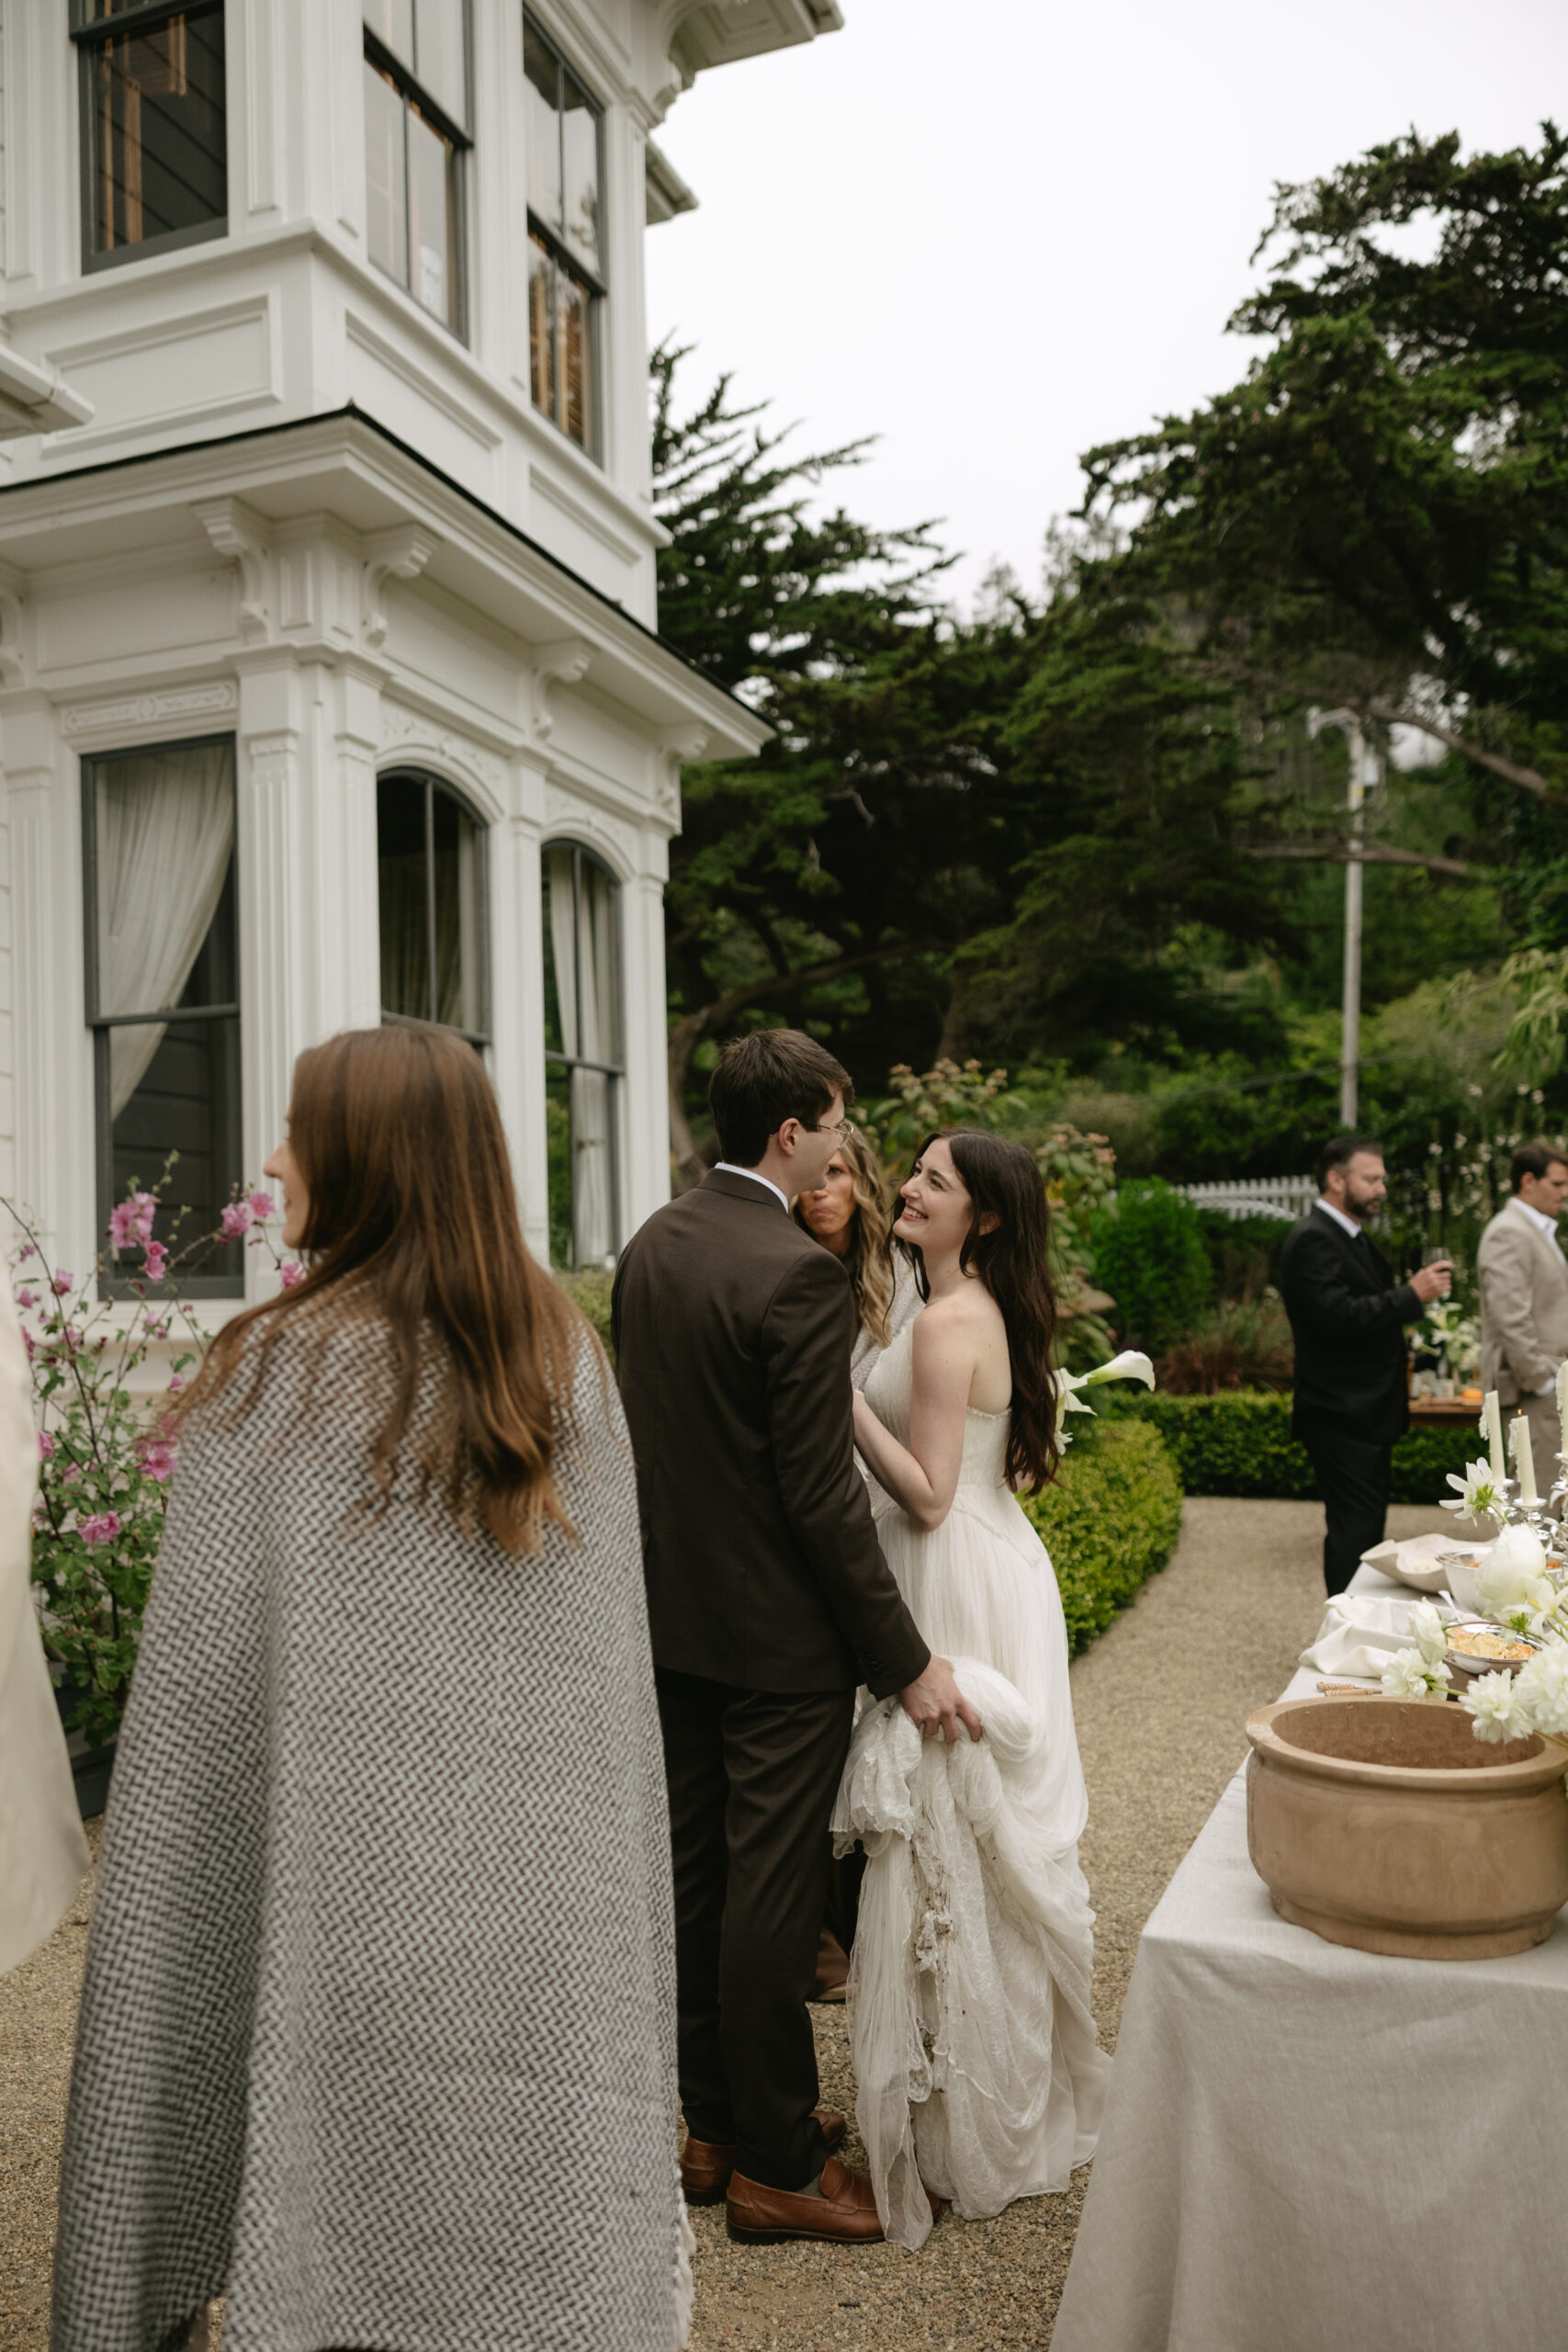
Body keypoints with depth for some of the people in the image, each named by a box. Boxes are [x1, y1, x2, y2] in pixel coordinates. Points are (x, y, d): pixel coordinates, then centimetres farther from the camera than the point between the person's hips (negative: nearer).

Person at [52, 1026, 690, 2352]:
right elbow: (612, 1641, 5)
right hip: (546, 1881, 4)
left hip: (353, 1874, -4)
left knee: (365, 2208, 13)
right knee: (528, 2179, 19)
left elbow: (202, 1684, -11)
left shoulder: (279, 1375, -16)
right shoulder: (573, 1360, -1)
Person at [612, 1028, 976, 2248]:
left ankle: (716, 2122, 35)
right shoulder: (798, 1275, -22)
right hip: (778, 1636, -8)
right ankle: (778, 2164, 22)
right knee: (771, 1889, 5)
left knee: (697, 1873, 18)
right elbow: (822, 1497, -22)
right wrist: (909, 1661, -15)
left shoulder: (651, 1245, 3)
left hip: (674, 1615, 8)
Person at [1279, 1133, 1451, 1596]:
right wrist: (1412, 1295, -23)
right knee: (1355, 1529, -7)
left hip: (1365, 1413, 11)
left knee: (1365, 1526, 15)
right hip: (1341, 1415, -11)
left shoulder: (1349, 1236, 17)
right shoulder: (1312, 1240, -17)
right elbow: (1340, 1316, -27)